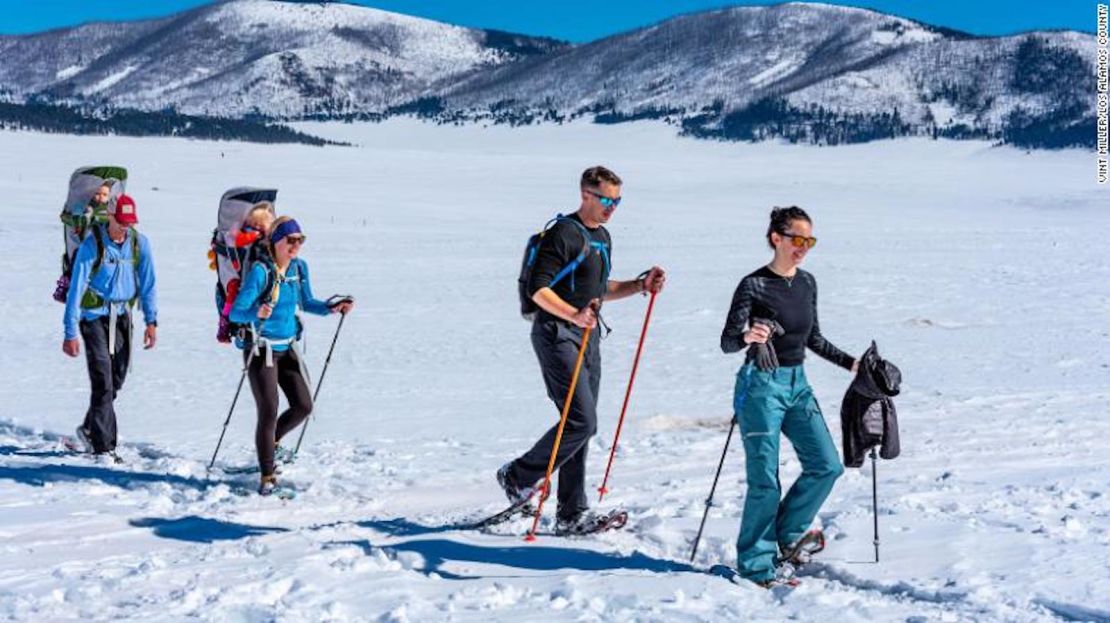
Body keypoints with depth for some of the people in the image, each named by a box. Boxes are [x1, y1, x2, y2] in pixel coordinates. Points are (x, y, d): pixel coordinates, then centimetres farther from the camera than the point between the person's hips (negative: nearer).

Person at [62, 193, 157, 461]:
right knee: (103, 380, -10)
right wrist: (71, 333, -16)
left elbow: (147, 283, 5)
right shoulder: (92, 245, -15)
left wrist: (151, 321, -1)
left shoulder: (139, 243, -3)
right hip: (94, 315, -5)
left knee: (117, 378, 10)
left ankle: (90, 429, 31)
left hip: (122, 315, 5)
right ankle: (103, 446, -4)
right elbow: (76, 288, -14)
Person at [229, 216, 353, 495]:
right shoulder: (260, 271, -18)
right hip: (261, 349, -6)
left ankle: (270, 440, 32)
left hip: (287, 347, 6)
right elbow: (235, 313, -21)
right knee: (268, 412, -7)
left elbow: (307, 303, 16)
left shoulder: (300, 267, 1)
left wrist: (332, 308, 0)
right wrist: (257, 312, -42)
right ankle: (267, 476, 8)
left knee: (303, 406, 2)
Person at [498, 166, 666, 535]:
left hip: (587, 338, 9)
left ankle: (572, 515, 11)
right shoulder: (563, 234, -13)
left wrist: (641, 286, 13)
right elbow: (538, 288, -19)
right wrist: (573, 314, -33)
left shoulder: (602, 237, 16)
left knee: (582, 425, 7)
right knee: (582, 421, -15)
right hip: (557, 336, -9)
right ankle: (518, 476, 2)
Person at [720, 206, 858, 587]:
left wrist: (851, 363, 16)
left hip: (798, 384, 7)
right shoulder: (754, 285, -12)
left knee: (826, 465, 0)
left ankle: (787, 533, 20)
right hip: (761, 385, -7)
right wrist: (747, 337, -36)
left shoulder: (807, 283, 7)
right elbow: (727, 343, -15)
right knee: (765, 480, -5)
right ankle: (755, 563, 8)